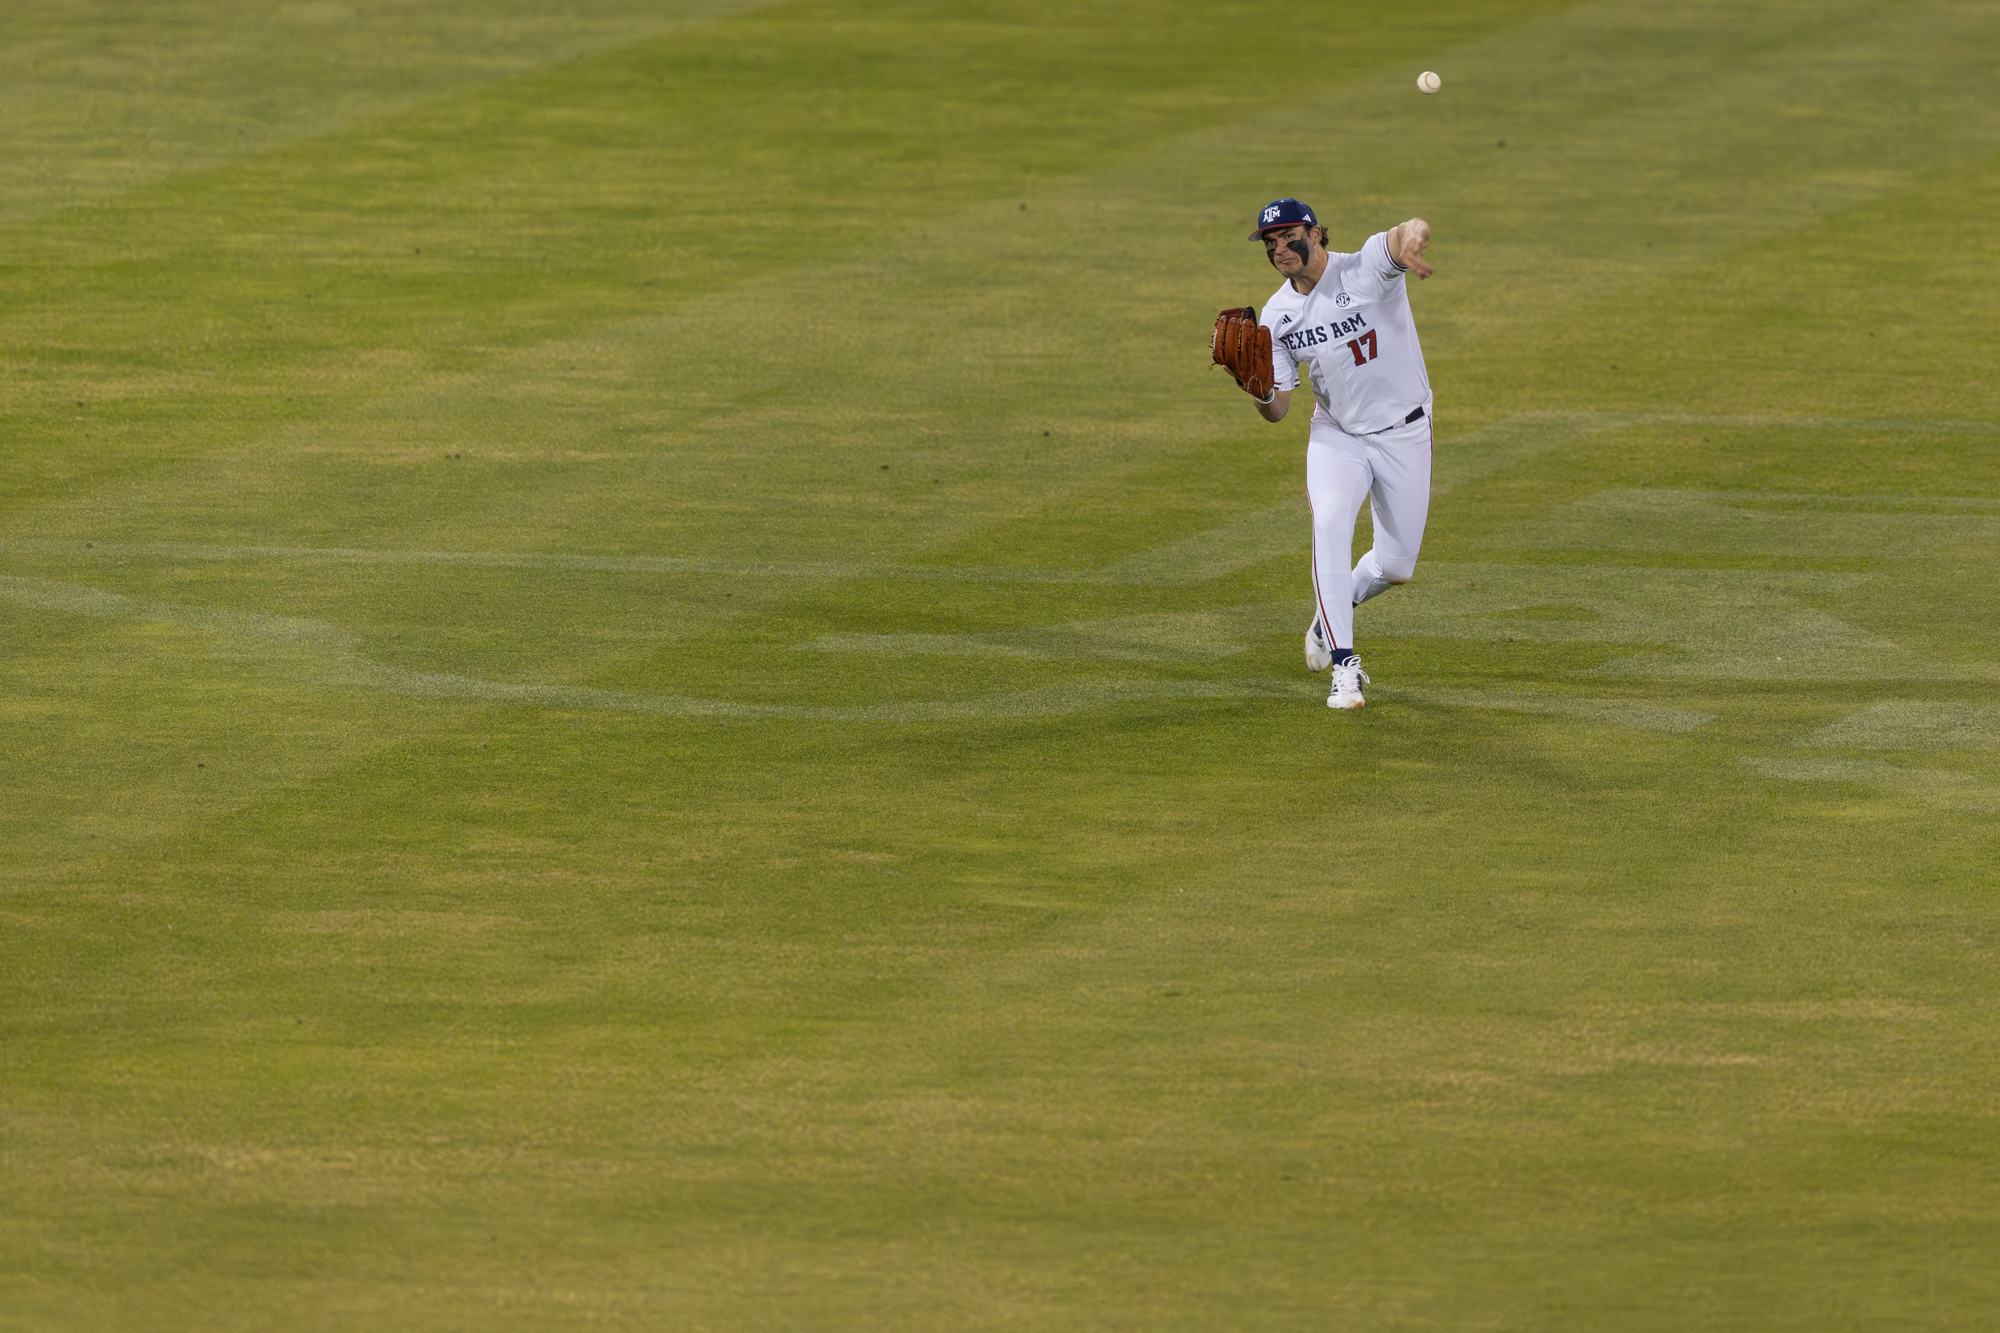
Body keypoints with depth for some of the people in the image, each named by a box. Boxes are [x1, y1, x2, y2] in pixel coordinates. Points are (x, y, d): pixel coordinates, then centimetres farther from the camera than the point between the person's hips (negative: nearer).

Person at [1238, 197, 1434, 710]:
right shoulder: (1277, 315, -5)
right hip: (1335, 436, 2)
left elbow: (1412, 230, -43)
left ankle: (1333, 610, 39)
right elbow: (1276, 411, 0)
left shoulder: (1367, 268, -20)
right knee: (1329, 522, -27)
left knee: (1395, 566, 4)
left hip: (1404, 435, -2)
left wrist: (1412, 241, -69)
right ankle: (1344, 668, -24)